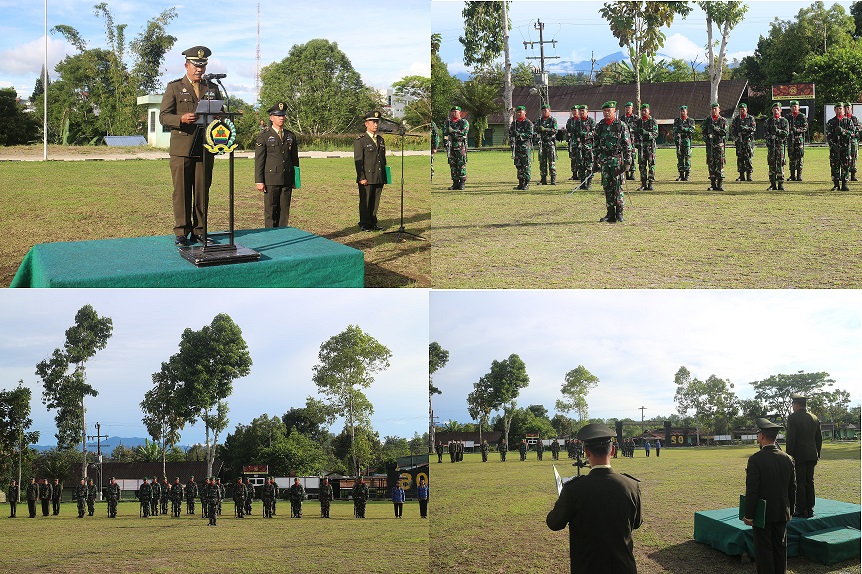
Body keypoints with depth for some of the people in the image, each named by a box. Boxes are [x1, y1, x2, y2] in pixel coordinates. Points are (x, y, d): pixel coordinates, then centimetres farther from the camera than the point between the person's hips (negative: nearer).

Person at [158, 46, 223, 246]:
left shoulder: (213, 89, 16)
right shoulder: (174, 87, 6)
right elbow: (163, 116, 0)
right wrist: (182, 119, -19)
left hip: (205, 149, 3)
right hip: (181, 149, -3)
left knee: (202, 192, 3)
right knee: (181, 192, -3)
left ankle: (199, 231, 9)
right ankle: (181, 233, 1)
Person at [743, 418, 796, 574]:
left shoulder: (755, 460, -16)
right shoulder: (787, 459, 1)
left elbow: (751, 490, -17)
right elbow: (793, 489, 8)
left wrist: (748, 515, -10)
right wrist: (790, 511, 18)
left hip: (763, 514, -5)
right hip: (782, 514, 5)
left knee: (764, 551, 1)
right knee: (780, 549, 12)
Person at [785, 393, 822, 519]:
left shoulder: (793, 417, -10)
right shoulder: (814, 418, 10)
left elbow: (791, 438, -14)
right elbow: (819, 439, 13)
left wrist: (789, 456, -10)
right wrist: (817, 455, 20)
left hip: (798, 456, -6)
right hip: (811, 456, 6)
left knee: (799, 483, -2)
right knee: (809, 482, 11)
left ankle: (801, 510, -2)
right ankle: (810, 509, 14)